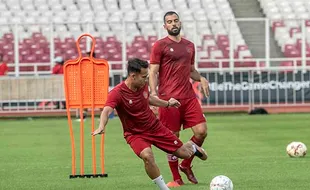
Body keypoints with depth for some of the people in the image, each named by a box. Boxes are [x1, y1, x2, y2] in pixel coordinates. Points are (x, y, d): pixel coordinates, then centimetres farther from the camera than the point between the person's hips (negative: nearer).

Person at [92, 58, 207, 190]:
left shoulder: (143, 85, -8)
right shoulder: (117, 93, -26)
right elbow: (107, 111, -42)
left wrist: (167, 103, 22)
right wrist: (101, 127, -61)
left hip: (155, 127, 5)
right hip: (135, 134, -4)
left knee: (184, 153, 8)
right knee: (147, 156, -35)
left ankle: (191, 146, 47)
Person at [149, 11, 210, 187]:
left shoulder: (189, 45, 16)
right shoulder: (160, 45, 0)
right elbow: (153, 72, -3)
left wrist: (201, 78, 4)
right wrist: (154, 94, -16)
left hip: (189, 97, 5)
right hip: (169, 99, -5)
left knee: (201, 131, -6)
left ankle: (186, 165, 17)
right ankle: (177, 178, 11)